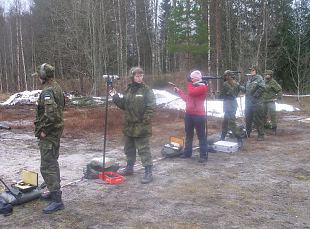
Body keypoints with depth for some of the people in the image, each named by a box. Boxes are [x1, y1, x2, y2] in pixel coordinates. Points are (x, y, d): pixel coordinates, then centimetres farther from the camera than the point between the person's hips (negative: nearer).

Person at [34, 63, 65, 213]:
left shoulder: (47, 91, -20)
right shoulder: (57, 87, 11)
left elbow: (51, 114, -31)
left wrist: (44, 130, -19)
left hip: (48, 134, -10)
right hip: (56, 131, 10)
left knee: (47, 167, -7)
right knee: (53, 163, 20)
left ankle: (57, 200, -5)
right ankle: (54, 191, 32)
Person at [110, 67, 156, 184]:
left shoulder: (147, 90, -8)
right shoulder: (128, 90, 10)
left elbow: (151, 108, -13)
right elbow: (123, 105, 15)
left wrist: (144, 122, -18)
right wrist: (115, 97, 2)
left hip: (141, 126, -7)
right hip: (128, 125, 7)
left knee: (144, 149, -5)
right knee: (129, 148, 18)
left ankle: (148, 172, 2)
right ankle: (129, 168, 34)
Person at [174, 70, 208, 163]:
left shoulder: (203, 87, -11)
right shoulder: (193, 86, 16)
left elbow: (191, 92, -24)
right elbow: (187, 98, 20)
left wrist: (189, 82, -9)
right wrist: (179, 91, 19)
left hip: (198, 115, -9)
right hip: (188, 114, 9)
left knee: (201, 135, -3)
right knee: (188, 134, 15)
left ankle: (203, 155, 1)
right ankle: (187, 152, 25)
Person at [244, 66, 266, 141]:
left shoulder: (259, 78, -6)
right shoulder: (249, 79, 16)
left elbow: (262, 87, -18)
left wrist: (255, 95, -17)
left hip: (256, 102, -7)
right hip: (248, 102, 7)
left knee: (258, 119, -4)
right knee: (248, 118, 15)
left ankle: (261, 135, 3)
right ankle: (247, 133, 28)